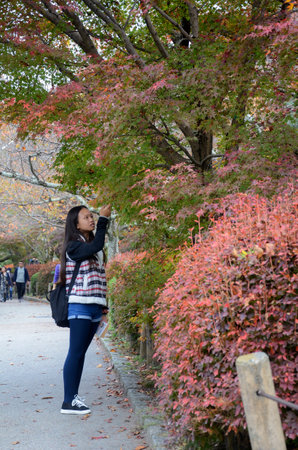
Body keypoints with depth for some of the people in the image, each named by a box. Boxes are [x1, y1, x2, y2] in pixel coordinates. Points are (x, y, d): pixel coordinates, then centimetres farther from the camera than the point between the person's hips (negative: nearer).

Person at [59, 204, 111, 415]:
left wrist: (104, 306, 18)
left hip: (94, 308, 8)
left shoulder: (93, 249, 18)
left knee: (81, 353, 9)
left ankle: (74, 396, 14)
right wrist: (103, 220, -19)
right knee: (76, 353, -8)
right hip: (79, 307, -8)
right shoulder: (73, 247, -7)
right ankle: (68, 401, -5)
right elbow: (97, 246, -26)